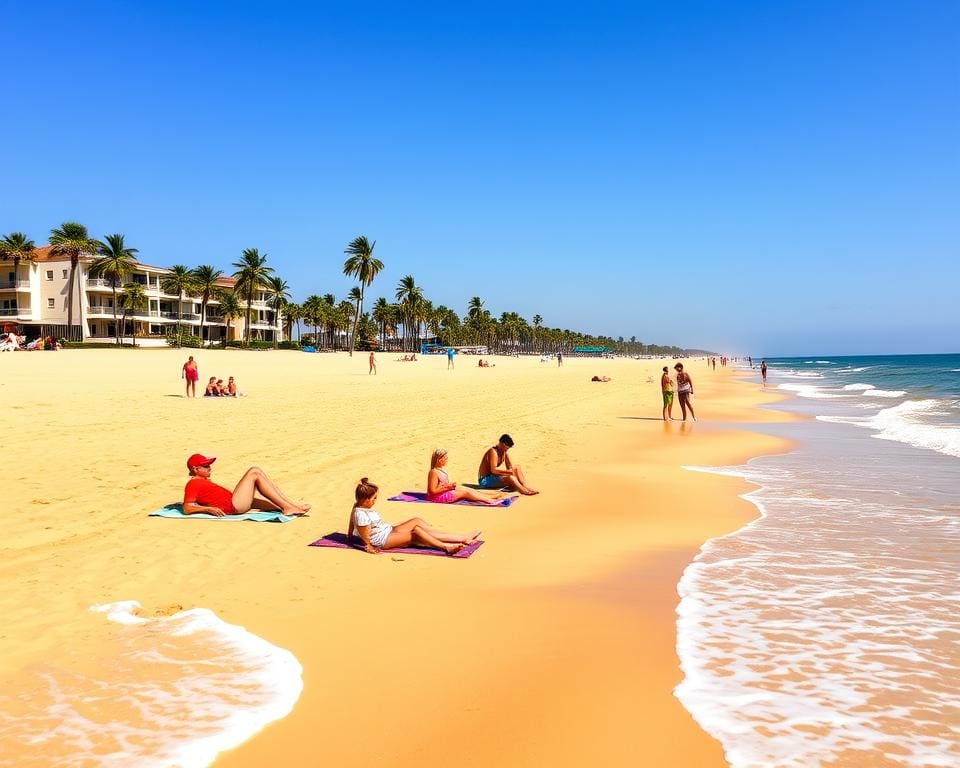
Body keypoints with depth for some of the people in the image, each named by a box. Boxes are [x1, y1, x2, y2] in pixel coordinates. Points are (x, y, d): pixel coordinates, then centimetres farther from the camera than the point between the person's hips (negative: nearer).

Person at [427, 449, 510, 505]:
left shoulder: (441, 470, 11)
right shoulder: (434, 472, -21)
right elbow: (433, 490, -24)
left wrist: (450, 485, 3)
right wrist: (448, 487, -18)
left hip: (445, 492, 10)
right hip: (438, 497, -10)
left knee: (469, 490, 2)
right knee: (466, 492, -13)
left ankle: (494, 496, 0)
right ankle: (490, 501, -10)